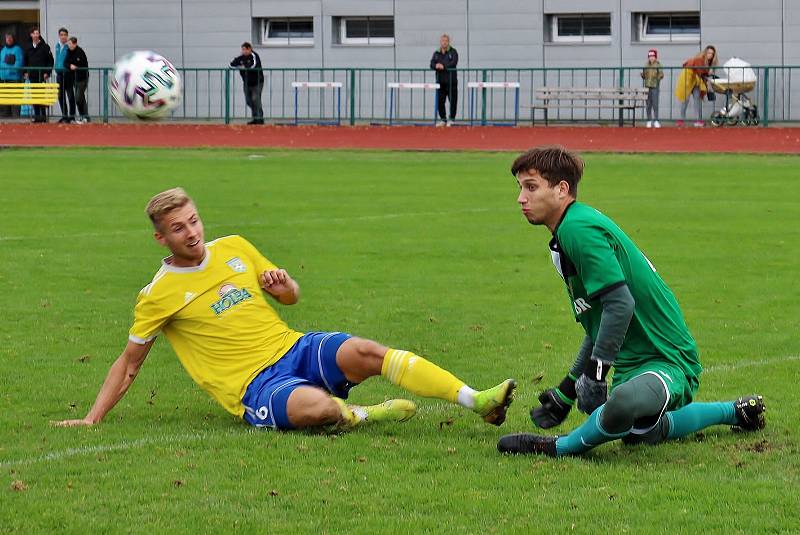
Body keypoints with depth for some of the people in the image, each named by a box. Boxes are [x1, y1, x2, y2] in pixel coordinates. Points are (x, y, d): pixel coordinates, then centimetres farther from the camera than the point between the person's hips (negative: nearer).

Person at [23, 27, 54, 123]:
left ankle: (43, 115, -5)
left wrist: (47, 72, -9)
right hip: (32, 75, 4)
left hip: (42, 75, -4)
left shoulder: (45, 46, -2)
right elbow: (26, 61, 21)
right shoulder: (29, 48, 11)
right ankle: (36, 115, 8)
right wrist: (25, 72, 10)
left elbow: (50, 60, -2)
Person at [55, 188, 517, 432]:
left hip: (295, 348, 5)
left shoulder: (234, 248, 11)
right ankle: (363, 415, -8)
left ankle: (477, 401, -30)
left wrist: (284, 285, -2)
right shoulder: (159, 295, -2)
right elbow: (129, 365, 7)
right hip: (255, 384, -5)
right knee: (316, 407, -40)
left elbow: (291, 297, 22)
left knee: (364, 352, -24)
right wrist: (91, 420, 3)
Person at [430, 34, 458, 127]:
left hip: (451, 80, -4)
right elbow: (432, 64, 4)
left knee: (453, 100, -3)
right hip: (440, 80, 4)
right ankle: (443, 119, 15)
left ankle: (451, 118, 7)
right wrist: (436, 66, -20)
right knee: (440, 101, 4)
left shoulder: (452, 52, 2)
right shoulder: (436, 53, 13)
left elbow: (454, 63, -13)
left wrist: (444, 66, -25)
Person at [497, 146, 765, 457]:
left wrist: (594, 371, -26)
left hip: (668, 361, -11)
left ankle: (559, 448, -19)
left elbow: (620, 304, -29)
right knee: (638, 433, 34)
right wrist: (566, 391, 22)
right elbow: (599, 326, 20)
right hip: (633, 362, 11)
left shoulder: (578, 229, -19)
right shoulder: (567, 234, 13)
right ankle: (736, 412, 41)